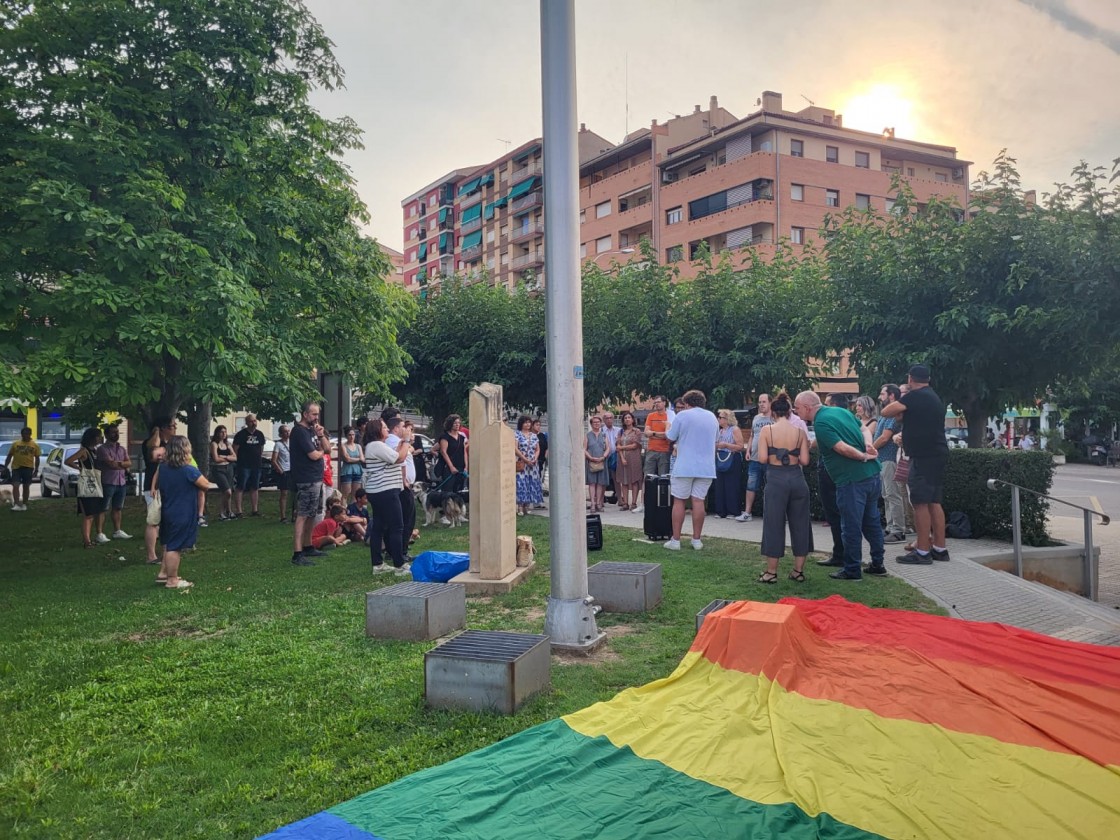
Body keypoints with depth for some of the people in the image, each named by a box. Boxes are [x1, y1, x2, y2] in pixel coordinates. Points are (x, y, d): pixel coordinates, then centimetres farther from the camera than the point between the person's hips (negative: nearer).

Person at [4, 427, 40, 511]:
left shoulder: (34, 445, 3)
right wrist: (5, 467, 4)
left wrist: (36, 470, 0)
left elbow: (37, 458, 5)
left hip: (28, 468, 0)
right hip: (16, 467, 0)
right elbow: (9, 456, 10)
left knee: (26, 486, 8)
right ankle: (16, 504, -13)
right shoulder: (15, 444, 6)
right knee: (15, 486, -10)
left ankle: (24, 504, 18)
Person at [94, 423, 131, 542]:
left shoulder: (122, 449, 17)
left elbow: (129, 463, 5)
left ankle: (117, 531, 22)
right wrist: (123, 465, -2)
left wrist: (119, 463, -12)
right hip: (108, 483, -7)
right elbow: (111, 464, -16)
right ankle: (100, 534, -4)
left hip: (121, 482, 7)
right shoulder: (103, 449, -6)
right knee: (103, 509, -5)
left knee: (118, 508, 14)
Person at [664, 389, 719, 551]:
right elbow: (716, 437, 22)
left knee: (679, 501, 3)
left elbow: (671, 437, 0)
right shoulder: (712, 417, 9)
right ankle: (696, 540, 9)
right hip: (706, 468, 4)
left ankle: (675, 540, 4)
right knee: (698, 501, 6)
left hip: (684, 467, -4)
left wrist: (668, 429, 20)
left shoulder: (682, 416, -6)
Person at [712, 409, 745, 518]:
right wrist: (715, 446, 8)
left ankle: (733, 511, 1)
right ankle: (721, 511, 12)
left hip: (732, 461, -7)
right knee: (720, 487, 6)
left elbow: (740, 446, -13)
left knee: (732, 487, -5)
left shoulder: (735, 429, -5)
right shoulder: (720, 431, 16)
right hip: (720, 461, 7)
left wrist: (726, 445, -17)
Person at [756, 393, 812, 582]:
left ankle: (771, 572, 10)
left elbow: (762, 458, -10)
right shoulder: (800, 432, 2)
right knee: (800, 524, 13)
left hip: (776, 479, -2)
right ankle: (799, 570, 19)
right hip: (797, 478, 2)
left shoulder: (767, 430, -4)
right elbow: (805, 460, -2)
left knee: (774, 524, 5)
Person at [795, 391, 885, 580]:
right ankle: (877, 564, 28)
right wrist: (869, 445, 0)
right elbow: (864, 429, 18)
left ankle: (852, 570, 11)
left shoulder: (820, 423, -15)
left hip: (852, 480, -9)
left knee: (851, 527, 2)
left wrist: (864, 457, -8)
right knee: (872, 522, 19)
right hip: (872, 474, 9)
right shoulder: (841, 411, 12)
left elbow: (842, 447, -22)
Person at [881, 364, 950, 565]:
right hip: (937, 454, 9)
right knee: (933, 502, 12)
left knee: (920, 503, -8)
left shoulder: (916, 396, -12)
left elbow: (886, 411, -12)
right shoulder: (933, 397, 18)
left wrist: (901, 409, 4)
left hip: (924, 456, -9)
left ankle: (922, 552, -8)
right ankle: (939, 548, 15)